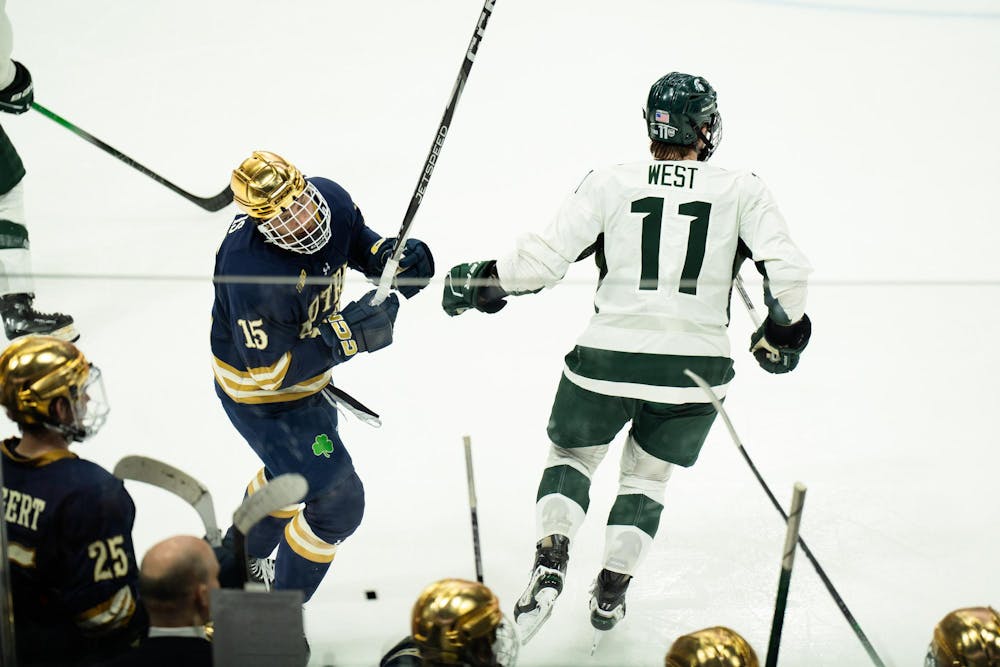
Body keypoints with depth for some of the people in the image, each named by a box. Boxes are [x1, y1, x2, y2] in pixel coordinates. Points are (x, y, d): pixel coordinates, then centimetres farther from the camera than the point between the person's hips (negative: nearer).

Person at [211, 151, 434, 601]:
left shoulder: (330, 198, -19)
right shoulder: (251, 273, -40)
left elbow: (357, 240, 5)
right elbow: (271, 372, -32)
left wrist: (389, 257, -16)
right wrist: (346, 336, -39)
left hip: (311, 371, 8)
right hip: (262, 393, -8)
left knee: (290, 470, 31)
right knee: (339, 501, -4)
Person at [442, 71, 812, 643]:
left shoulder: (610, 184, -2)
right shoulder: (742, 192, 0)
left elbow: (546, 258, -6)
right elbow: (787, 269, -7)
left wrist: (479, 282, 10)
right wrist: (783, 330, 11)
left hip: (609, 358, -1)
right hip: (696, 369, 1)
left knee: (573, 453, 24)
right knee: (647, 475, 25)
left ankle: (550, 564, 5)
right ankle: (611, 593, 24)